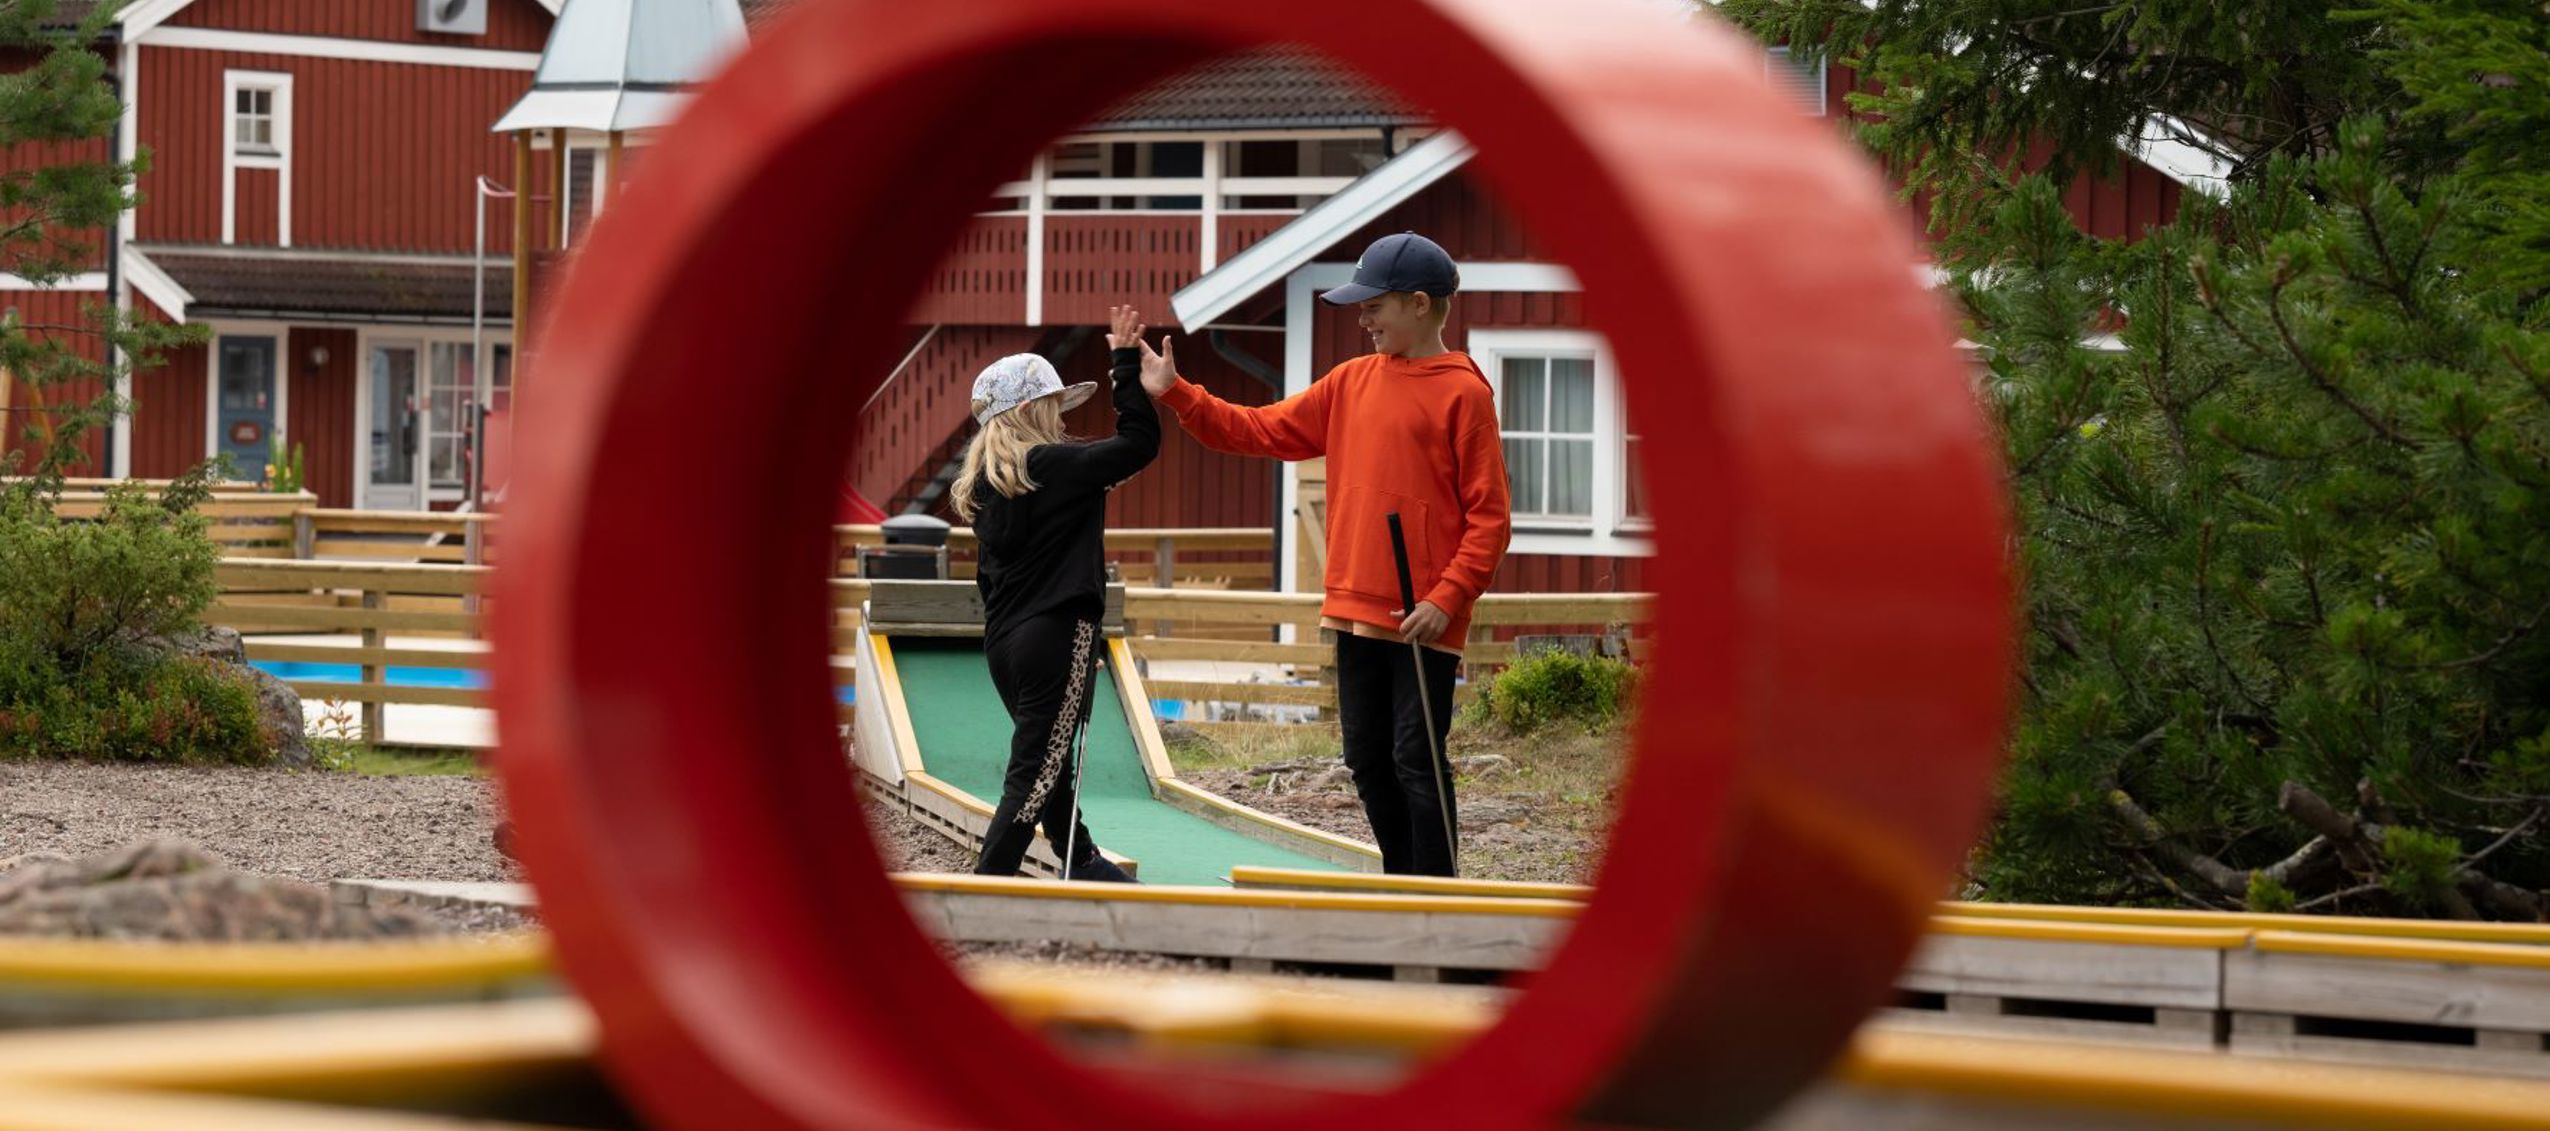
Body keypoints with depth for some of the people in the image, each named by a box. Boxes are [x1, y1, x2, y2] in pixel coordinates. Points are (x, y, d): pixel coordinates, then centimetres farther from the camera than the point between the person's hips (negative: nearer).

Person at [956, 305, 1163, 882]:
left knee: (1049, 758, 21)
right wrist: (1127, 363, -9)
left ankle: (1083, 865, 34)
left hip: (1003, 640, 9)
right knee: (1036, 769, -7)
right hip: (1056, 636, -9)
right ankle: (989, 882, -13)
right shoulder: (1051, 467, -13)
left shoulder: (985, 483, 11)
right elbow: (1139, 442, -14)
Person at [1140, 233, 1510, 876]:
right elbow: (1262, 431, 14)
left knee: (1416, 761, -6)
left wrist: (1448, 597, -18)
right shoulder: (1352, 382, 12)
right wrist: (1175, 393, 5)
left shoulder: (1463, 391, -9)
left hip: (1423, 621, -7)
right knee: (1368, 759, 12)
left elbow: (1489, 515, -11)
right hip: (1356, 607, 7)